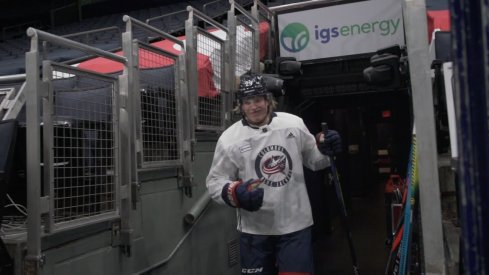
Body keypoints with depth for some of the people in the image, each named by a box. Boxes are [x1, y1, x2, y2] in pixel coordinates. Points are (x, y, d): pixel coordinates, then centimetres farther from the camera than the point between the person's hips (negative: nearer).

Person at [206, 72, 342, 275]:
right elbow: (215, 182, -3)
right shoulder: (230, 138, -7)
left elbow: (314, 161, 11)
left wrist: (326, 150, -10)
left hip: (295, 224, 0)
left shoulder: (294, 124, -1)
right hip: (255, 230, 0)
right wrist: (235, 193, -22)